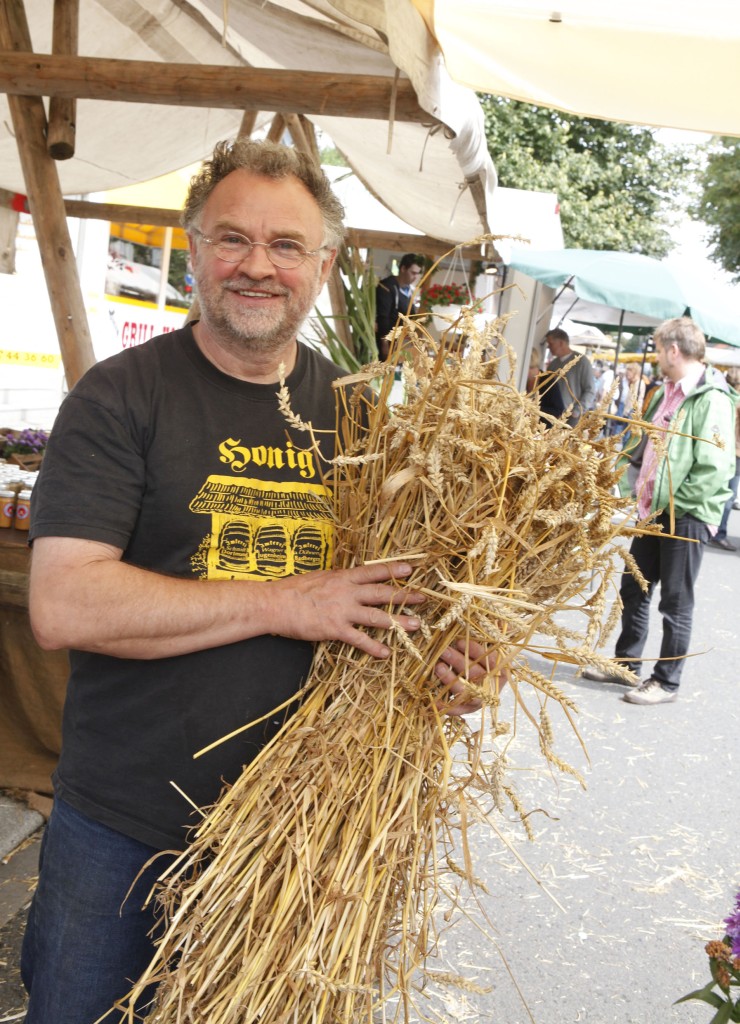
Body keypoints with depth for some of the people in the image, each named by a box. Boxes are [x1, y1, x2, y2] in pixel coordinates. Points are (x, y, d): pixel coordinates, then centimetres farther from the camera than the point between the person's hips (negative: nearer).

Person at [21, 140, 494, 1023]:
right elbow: (63, 605, -21)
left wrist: (448, 656, -9)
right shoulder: (120, 397, -11)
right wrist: (285, 603, -24)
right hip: (121, 829, -3)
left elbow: (394, 582, 13)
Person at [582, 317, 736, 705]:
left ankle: (666, 682, 14)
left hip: (686, 515, -9)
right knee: (633, 589, 15)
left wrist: (673, 504, -18)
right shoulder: (666, 394, 12)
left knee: (675, 601, 3)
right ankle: (625, 663, 30)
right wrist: (643, 493, 11)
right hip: (654, 510, 9)